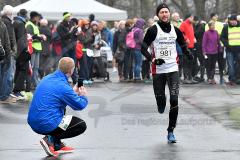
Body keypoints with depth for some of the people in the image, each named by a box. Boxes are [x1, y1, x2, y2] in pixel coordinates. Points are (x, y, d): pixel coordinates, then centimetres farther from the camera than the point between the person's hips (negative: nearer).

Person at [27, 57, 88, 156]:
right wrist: (83, 96, 17)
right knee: (81, 125, 4)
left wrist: (73, 92, 33)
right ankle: (51, 139, -6)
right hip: (46, 125, -9)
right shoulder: (63, 86, -17)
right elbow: (80, 105, -5)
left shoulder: (47, 78, 8)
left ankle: (57, 145, 26)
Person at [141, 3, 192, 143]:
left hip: (173, 69, 2)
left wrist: (188, 54, 1)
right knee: (160, 99, 1)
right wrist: (153, 59, -21)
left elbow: (183, 46, 21)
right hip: (158, 70, -2)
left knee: (174, 100, -9)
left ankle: (171, 131, -1)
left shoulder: (176, 30, 8)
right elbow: (143, 48, -5)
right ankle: (161, 108, 41)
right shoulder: (153, 30, -4)